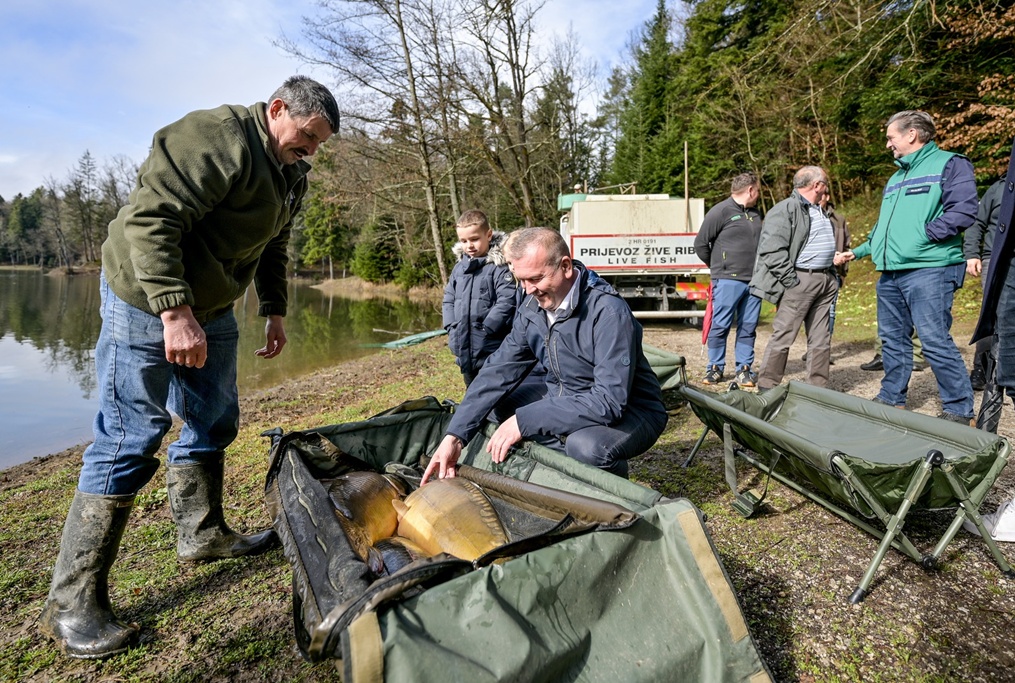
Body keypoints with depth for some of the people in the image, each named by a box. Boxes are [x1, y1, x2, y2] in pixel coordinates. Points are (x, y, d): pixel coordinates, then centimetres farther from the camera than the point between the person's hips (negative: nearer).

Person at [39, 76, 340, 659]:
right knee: (130, 440, -8)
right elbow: (150, 220, -28)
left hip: (209, 308, 9)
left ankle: (203, 535, 32)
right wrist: (175, 313, -32)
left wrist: (275, 312, 15)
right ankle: (73, 602, 4)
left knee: (215, 422, 14)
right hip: (147, 301, -9)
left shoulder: (291, 174, 10)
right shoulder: (216, 138, -21)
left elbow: (273, 248, 20)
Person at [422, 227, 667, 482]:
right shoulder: (532, 308, -6)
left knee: (586, 445, -37)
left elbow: (610, 401, -33)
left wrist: (524, 421, -33)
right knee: (494, 401, -2)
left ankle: (613, 471, -2)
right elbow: (500, 369, -7)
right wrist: (454, 436, -18)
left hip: (629, 411, -7)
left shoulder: (609, 312, -28)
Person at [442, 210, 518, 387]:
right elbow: (449, 299, 17)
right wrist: (452, 328, 4)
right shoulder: (459, 267, 12)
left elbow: (507, 302, -18)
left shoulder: (500, 266, -10)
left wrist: (484, 330, -19)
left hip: (492, 352, -7)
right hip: (465, 351, 7)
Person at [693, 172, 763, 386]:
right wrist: (717, 266, 8)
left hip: (753, 281, 6)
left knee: (748, 327, 6)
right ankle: (715, 368, 9)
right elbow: (700, 244, -3)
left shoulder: (755, 214, 17)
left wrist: (758, 271, 16)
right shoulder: (721, 211, -5)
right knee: (720, 326, -2)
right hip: (728, 280, -6)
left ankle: (744, 369, 13)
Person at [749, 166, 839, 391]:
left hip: (826, 280, 9)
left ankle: (818, 388, 18)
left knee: (821, 339, 10)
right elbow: (771, 250, -17)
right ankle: (766, 387, 2)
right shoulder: (785, 209, -8)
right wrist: (791, 280, -18)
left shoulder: (821, 212, 22)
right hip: (800, 280, -9)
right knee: (783, 336, -6)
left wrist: (833, 275, 19)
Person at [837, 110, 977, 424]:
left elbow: (963, 212, -15)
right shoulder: (896, 178, 23)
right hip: (890, 272, 8)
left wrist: (922, 235, -17)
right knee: (893, 339, 12)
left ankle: (959, 411, 0)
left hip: (928, 270, -8)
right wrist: (858, 251, 24)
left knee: (935, 340, -10)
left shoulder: (949, 164, -2)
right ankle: (891, 399, 22)